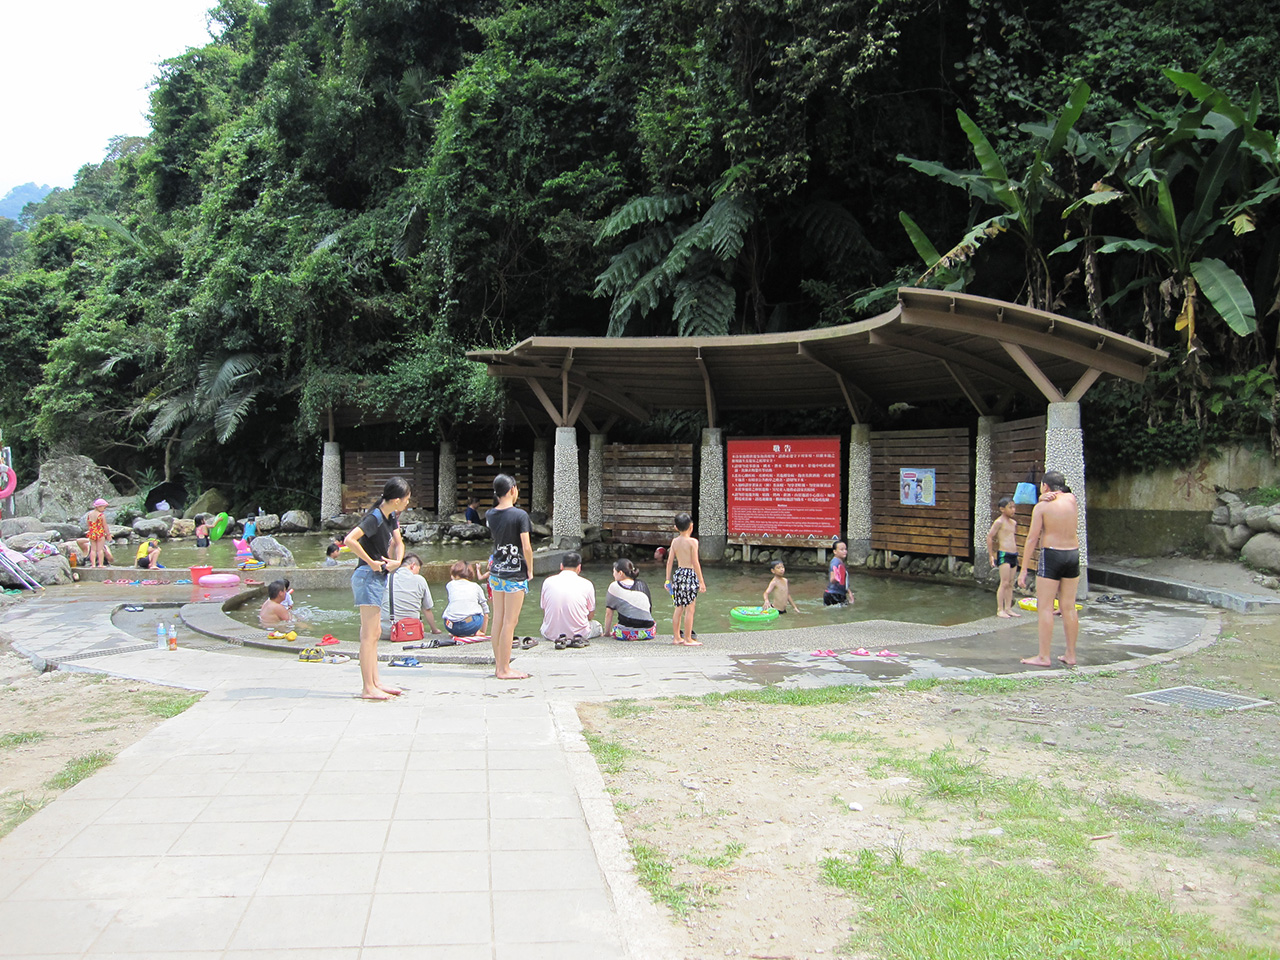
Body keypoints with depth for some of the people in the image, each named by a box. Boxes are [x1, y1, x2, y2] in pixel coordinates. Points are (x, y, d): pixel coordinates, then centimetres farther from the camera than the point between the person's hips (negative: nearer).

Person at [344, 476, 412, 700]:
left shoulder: (391, 517, 9)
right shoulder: (374, 518, -19)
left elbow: (398, 542, 19)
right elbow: (349, 540, -30)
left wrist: (397, 561, -2)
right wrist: (371, 562, -22)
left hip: (378, 578, 10)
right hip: (368, 577, -10)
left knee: (375, 633, 14)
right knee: (369, 634, -7)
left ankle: (376, 682, 20)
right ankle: (368, 688, -4)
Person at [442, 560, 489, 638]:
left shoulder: (450, 585, 16)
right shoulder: (476, 586, 17)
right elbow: (486, 613, 21)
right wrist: (483, 632, 34)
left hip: (451, 627, 1)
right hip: (472, 625, -1)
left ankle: (455, 634, 14)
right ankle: (476, 632, 13)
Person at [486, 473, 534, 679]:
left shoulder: (491, 515, 3)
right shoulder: (520, 515, -14)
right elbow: (526, 547, -16)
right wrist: (530, 570, -3)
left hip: (496, 571, 7)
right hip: (514, 573, -6)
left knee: (498, 620, 12)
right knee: (510, 622, -1)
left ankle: (499, 666, 20)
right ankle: (504, 669, 4)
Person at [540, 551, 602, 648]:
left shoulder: (547, 582, -1)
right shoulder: (586, 584, -6)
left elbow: (544, 611, 8)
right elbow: (590, 615, 3)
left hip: (551, 634, 0)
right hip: (579, 632, 0)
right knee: (598, 626, 30)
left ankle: (560, 639, 15)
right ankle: (577, 639, 14)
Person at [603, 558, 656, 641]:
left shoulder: (614, 586, 0)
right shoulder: (643, 585, 10)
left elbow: (609, 613, 4)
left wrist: (607, 632, 17)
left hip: (626, 634, -3)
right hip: (648, 633, 3)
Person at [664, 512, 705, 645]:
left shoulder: (674, 541, 5)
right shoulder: (692, 541, -10)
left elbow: (669, 561, 5)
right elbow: (695, 563, -11)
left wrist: (668, 579, 14)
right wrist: (701, 581, -6)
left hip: (678, 574, 6)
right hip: (690, 575, -6)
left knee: (679, 608, 14)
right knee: (689, 609, 0)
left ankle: (676, 636, 20)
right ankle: (688, 639, 2)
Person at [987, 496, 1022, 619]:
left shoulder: (1013, 522, 13)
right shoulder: (999, 522, -10)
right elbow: (989, 536, -12)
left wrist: (1015, 551, 19)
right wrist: (991, 555, -12)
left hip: (1013, 555, 8)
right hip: (1003, 555, -7)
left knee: (1010, 584, 9)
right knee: (1004, 583, -9)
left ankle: (1008, 608, 14)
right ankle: (1000, 610, -5)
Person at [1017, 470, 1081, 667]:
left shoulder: (1041, 506, -7)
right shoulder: (1072, 499, 5)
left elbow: (1032, 539, -10)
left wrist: (1023, 570, -7)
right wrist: (1048, 498, 2)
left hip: (1051, 555, -6)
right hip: (1073, 555, 6)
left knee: (1045, 608, -3)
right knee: (1069, 607, 11)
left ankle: (1044, 656, -4)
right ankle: (1071, 655, 15)